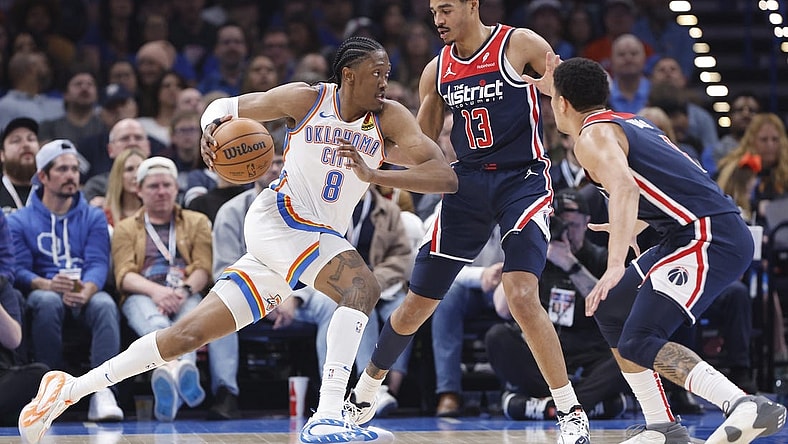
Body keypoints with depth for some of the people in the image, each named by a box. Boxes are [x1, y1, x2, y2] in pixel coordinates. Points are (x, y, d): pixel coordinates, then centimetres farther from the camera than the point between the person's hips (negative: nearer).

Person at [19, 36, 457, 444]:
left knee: (191, 333, 4)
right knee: (364, 287, -29)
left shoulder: (390, 117, -2)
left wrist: (373, 174, -29)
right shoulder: (307, 99, -7)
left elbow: (446, 178, -15)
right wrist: (213, 128, -19)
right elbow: (226, 106, 6)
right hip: (279, 217, -4)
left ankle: (71, 389, 12)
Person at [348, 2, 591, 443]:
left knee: (522, 297, -23)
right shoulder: (437, 70, 7)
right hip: (469, 183, 5)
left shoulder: (521, 44, -7)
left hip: (523, 180, -5)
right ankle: (366, 389, 31)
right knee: (417, 304, 9)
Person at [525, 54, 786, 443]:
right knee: (611, 313, 19)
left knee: (638, 342, -15)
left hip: (712, 239, -10)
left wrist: (615, 266, -39)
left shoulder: (593, 137, -7)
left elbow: (625, 187, -28)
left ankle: (748, 408, -28)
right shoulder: (630, 122, 21)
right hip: (694, 234, 10)